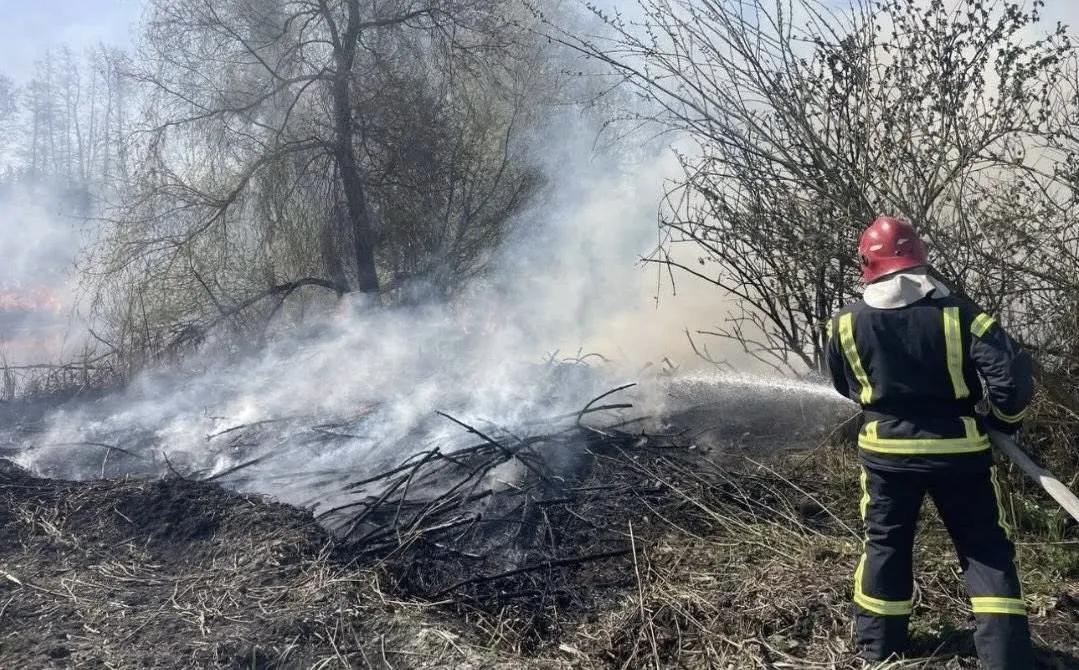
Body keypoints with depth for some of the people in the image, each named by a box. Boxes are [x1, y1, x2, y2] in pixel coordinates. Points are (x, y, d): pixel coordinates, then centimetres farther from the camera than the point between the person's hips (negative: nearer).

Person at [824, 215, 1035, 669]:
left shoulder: (846, 324, -6)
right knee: (987, 550, 12)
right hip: (958, 451, -1)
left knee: (884, 544, 17)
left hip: (886, 451, 2)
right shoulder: (958, 313, -12)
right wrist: (1000, 422, 2)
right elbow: (1013, 373, -16)